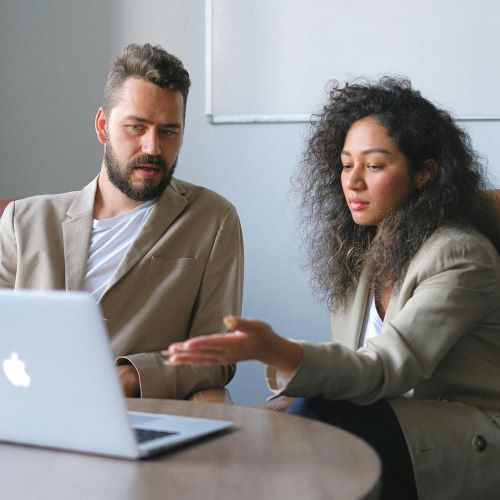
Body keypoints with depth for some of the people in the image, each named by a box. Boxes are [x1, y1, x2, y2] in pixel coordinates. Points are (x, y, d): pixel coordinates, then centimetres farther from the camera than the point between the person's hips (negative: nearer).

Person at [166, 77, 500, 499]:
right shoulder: (364, 251, 11)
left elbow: (384, 372, -24)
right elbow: (357, 369, 10)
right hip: (397, 425, 7)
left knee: (315, 419, -29)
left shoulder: (460, 256, -14)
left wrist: (276, 350, -41)